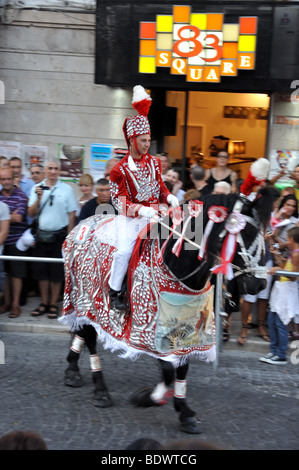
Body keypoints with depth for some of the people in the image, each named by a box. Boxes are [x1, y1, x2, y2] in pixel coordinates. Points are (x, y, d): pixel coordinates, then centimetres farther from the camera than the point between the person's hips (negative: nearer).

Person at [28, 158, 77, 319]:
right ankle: (44, 303, 18)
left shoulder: (66, 189, -1)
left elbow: (71, 215, 0)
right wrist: (38, 198, -12)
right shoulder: (37, 188, 6)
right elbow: (31, 213, 3)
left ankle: (53, 304, 13)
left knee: (57, 272, 2)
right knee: (41, 271, 6)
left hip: (59, 236, -2)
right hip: (41, 235, 3)